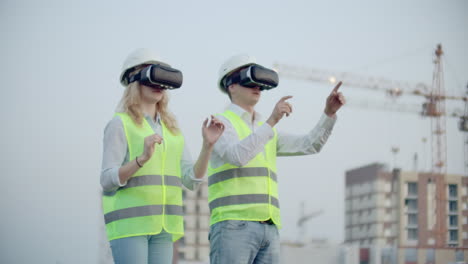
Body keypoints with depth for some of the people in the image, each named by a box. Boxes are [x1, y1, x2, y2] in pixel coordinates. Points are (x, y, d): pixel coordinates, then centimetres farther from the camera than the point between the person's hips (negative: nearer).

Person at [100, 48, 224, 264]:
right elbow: (108, 180, -10)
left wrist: (208, 145, -7)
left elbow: (191, 180, 7)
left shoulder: (172, 130, 16)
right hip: (128, 221, -6)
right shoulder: (120, 125, -1)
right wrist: (142, 158, -25)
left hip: (161, 226, 6)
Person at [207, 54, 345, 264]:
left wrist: (329, 112, 4)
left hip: (268, 230, 8)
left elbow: (310, 145, 18)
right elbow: (238, 157, -19)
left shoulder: (265, 131, 26)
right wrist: (271, 121, -20)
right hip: (232, 227, -7)